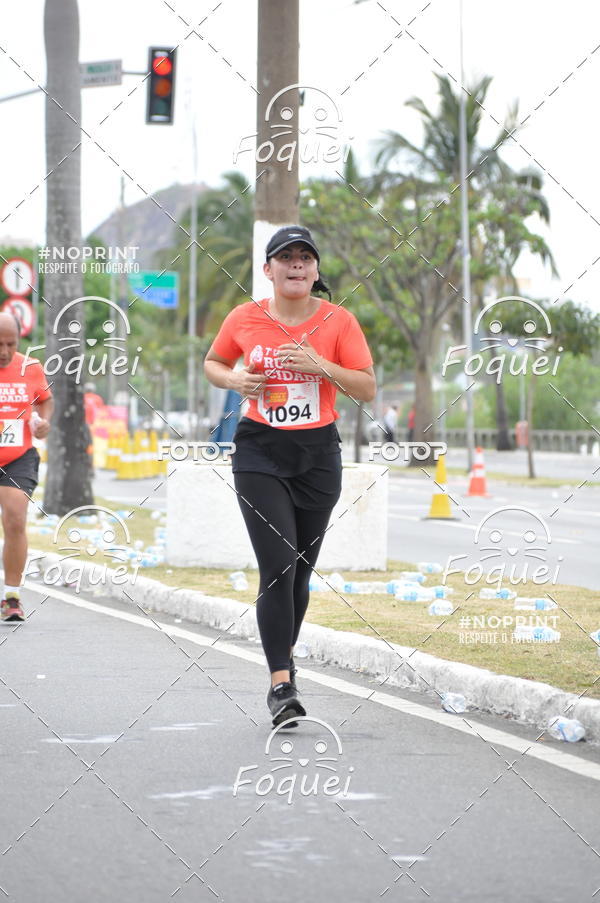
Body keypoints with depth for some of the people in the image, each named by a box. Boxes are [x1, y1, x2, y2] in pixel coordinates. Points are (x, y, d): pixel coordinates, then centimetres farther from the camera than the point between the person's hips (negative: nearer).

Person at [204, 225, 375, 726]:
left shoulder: (338, 320, -2)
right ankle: (281, 683, -13)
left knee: (301, 570, 10)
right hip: (260, 452, -1)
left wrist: (320, 365, -18)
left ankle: (285, 652, 35)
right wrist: (235, 380, -4)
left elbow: (368, 388, -3)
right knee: (277, 566, -14)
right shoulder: (245, 318, 1)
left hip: (319, 452, 1)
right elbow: (213, 363, 18)